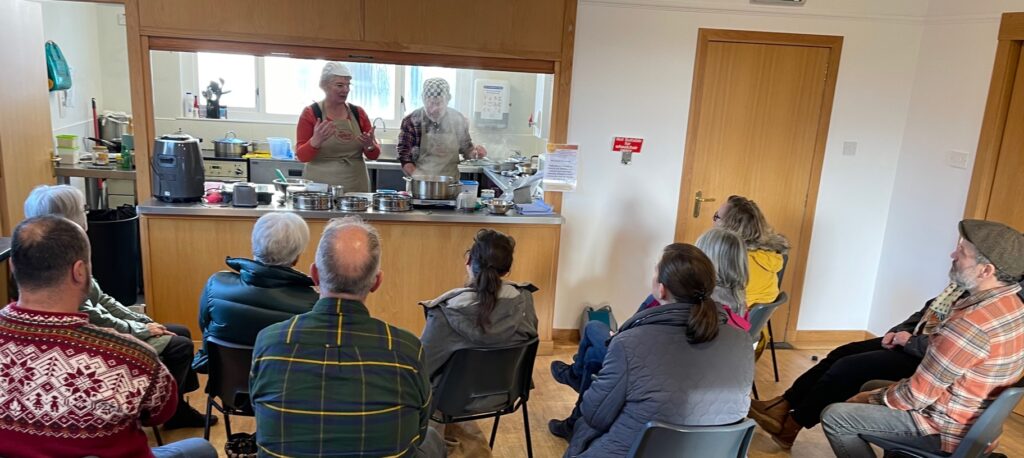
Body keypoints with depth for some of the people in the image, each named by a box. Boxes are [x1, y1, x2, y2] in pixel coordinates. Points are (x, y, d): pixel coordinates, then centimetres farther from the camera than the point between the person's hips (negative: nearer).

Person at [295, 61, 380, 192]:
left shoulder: (358, 113, 6)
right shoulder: (310, 113, -2)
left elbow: (374, 155, 9)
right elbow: (302, 156, -5)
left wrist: (370, 146, -12)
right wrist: (315, 141, -23)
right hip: (320, 187, -2)